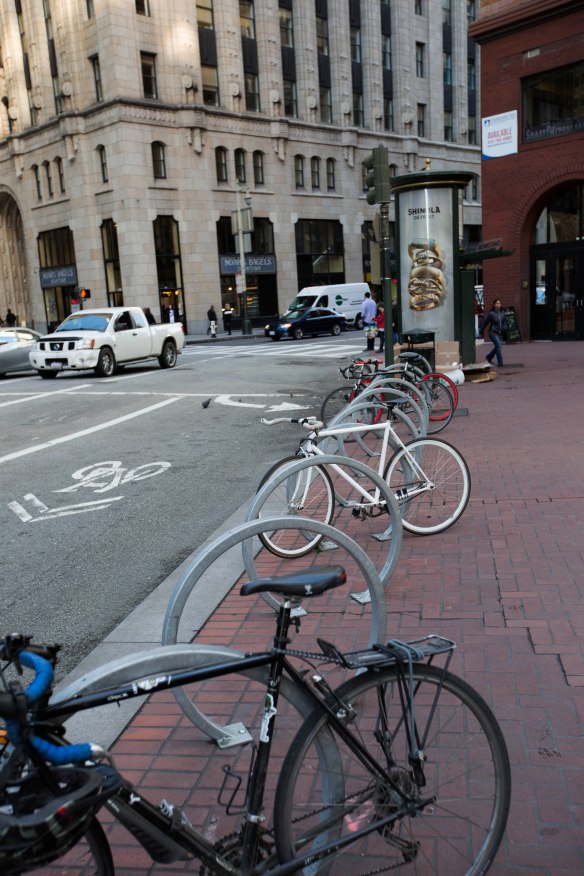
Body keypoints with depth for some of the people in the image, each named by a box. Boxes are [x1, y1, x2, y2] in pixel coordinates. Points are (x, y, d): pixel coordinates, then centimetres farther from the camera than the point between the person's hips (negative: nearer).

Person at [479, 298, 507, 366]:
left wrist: (504, 328, -1)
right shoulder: (491, 314, -10)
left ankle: (488, 357, 40)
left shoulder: (502, 313, 5)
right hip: (493, 333, -6)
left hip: (500, 333, 6)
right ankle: (500, 363, -14)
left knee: (497, 347, 13)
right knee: (498, 346, -17)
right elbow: (484, 322, 0)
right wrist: (481, 331, 8)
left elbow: (505, 321, 18)